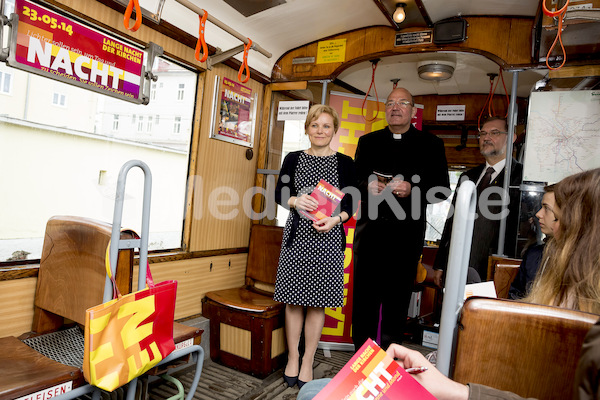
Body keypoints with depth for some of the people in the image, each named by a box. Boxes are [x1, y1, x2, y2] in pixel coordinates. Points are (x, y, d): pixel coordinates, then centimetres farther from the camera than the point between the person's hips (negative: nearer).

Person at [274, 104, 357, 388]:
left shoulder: (345, 163, 4)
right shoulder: (293, 159, 8)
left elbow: (351, 204, 4)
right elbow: (279, 193, 8)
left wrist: (335, 219, -15)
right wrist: (295, 201, -13)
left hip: (327, 237, -1)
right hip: (297, 236, 1)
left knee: (317, 302, 5)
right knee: (293, 299, 6)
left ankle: (308, 363, 21)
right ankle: (292, 358, 24)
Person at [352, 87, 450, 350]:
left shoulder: (431, 144, 8)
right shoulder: (368, 142, 14)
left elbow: (443, 189, 3)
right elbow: (353, 180, 13)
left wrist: (413, 189, -15)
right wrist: (367, 187, -9)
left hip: (406, 233, -1)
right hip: (369, 230, 1)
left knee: (397, 300, 8)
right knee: (363, 296, 5)